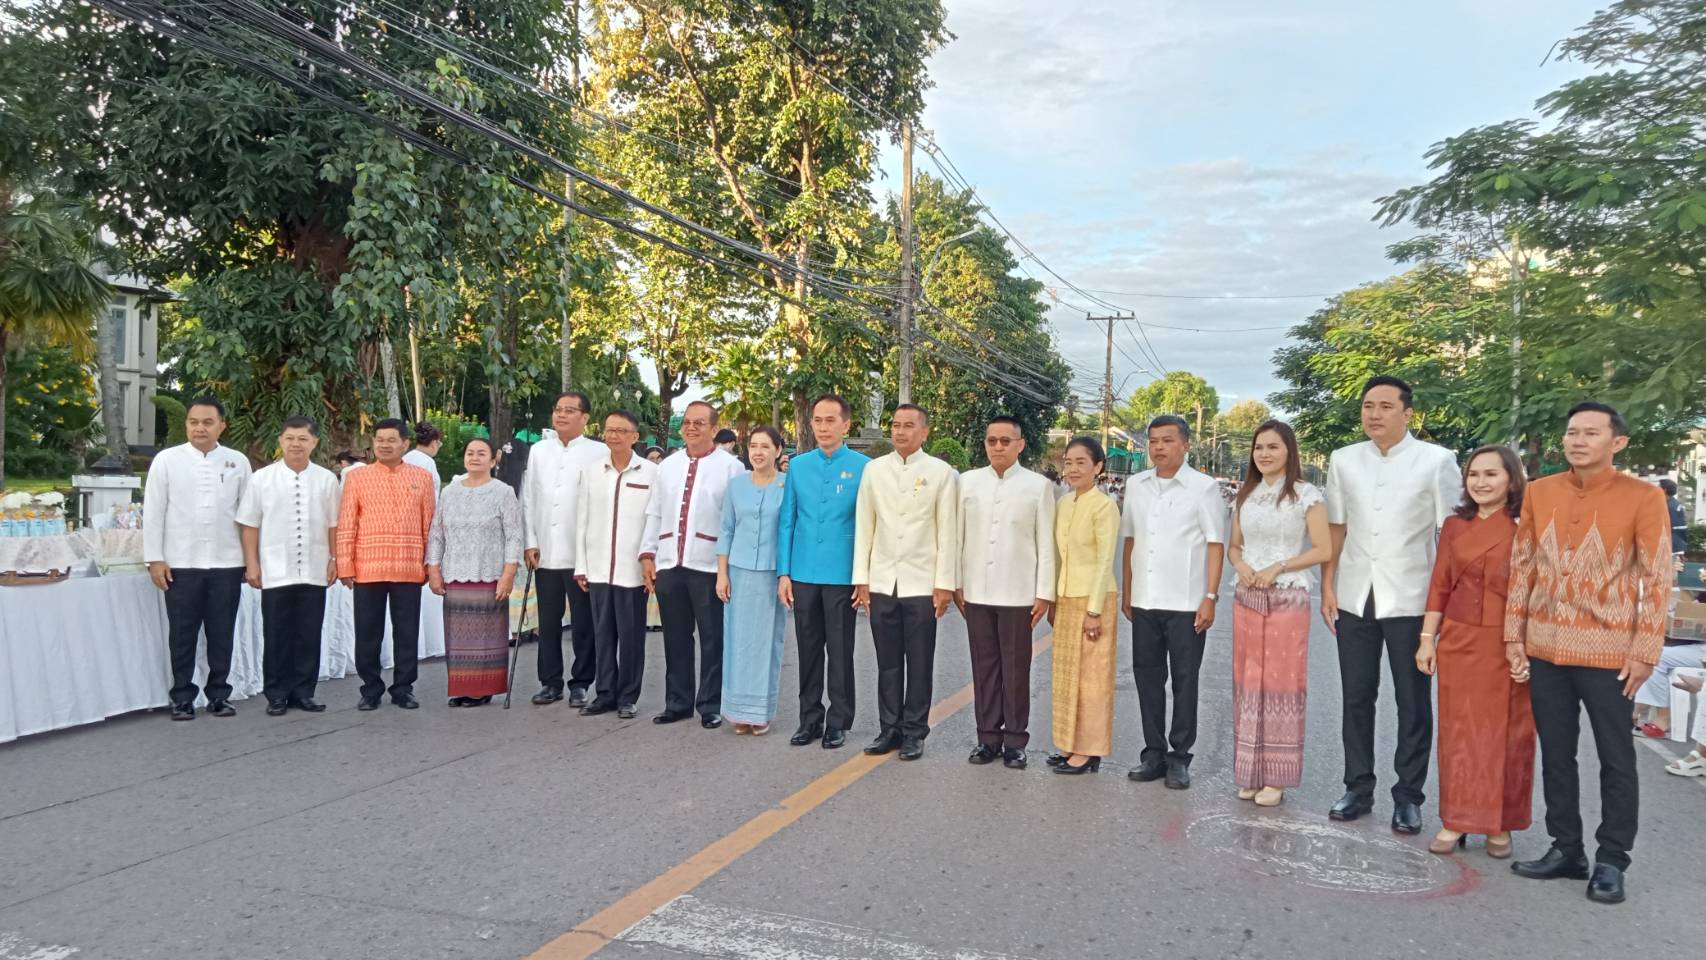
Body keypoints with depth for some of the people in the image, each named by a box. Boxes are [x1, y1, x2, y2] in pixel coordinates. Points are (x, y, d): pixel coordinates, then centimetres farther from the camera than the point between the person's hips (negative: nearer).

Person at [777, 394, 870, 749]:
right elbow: (786, 521, 7)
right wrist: (784, 572, 2)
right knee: (808, 649, 12)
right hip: (803, 575, 3)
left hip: (842, 575, -3)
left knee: (840, 651, 7)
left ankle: (838, 722, 20)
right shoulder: (799, 466, 6)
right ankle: (810, 718, 24)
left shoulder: (863, 467, -4)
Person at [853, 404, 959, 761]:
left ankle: (914, 732, 16)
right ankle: (889, 728, 20)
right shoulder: (874, 469, 5)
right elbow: (864, 526, 6)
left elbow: (948, 532, -2)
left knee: (919, 663, 5)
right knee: (887, 662, 9)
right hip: (881, 582, 2)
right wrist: (861, 579, 3)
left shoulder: (941, 473, -2)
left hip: (922, 584, -2)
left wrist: (944, 584, -6)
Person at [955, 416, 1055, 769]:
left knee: (1016, 668, 4)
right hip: (977, 592, 3)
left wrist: (1045, 593, -5)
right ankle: (988, 737, 19)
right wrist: (954, 584, 6)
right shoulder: (968, 482, 4)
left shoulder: (1038, 486, -2)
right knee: (984, 666, 9)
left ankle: (1015, 740, 14)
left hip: (1018, 593, -2)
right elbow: (957, 537, 8)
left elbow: (1046, 543, -2)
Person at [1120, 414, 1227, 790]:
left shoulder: (1203, 488, -5)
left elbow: (1215, 545, -5)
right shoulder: (1137, 486, 8)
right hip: (1145, 602, 4)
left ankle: (1179, 756, 14)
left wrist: (1210, 597, -11)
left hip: (1186, 603, -4)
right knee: (1147, 677, 10)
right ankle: (1154, 751, 21)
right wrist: (1127, 592, 11)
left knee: (1184, 681, 4)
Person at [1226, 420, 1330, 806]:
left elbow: (1324, 550, -8)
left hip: (1287, 599, -5)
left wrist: (1278, 568, -16)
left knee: (1281, 684, 0)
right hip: (1246, 598, 5)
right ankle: (1250, 773, 17)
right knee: (1248, 683, 7)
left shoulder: (1306, 495, -5)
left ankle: (1276, 777, 9)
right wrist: (1240, 565, -6)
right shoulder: (1245, 495, 11)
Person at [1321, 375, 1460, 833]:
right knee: (1356, 698, 11)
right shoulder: (1343, 460, 5)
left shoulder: (1436, 460, -5)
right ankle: (1358, 788, 23)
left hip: (1410, 599, -3)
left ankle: (1408, 796, 19)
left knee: (1413, 703, 7)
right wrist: (1327, 586, 5)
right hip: (1355, 597, 3)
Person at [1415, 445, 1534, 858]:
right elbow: (1440, 585, 8)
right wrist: (1427, 639, 5)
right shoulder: (1454, 526, 6)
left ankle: (1500, 826, 21)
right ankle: (1457, 820, 19)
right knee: (1459, 731, 9)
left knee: (1506, 733, 7)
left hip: (1509, 647, -3)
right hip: (1459, 642, 3)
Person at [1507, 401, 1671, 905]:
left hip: (1609, 653, -4)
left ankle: (1611, 860, 18)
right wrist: (1515, 634, 6)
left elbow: (1657, 580, -7)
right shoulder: (1539, 492, 4)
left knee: (1615, 759, 7)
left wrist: (1645, 652, -10)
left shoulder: (1643, 498, -7)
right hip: (1545, 649, 4)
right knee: (1555, 754, 12)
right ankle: (1566, 849, 24)